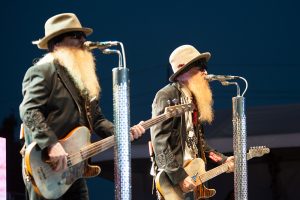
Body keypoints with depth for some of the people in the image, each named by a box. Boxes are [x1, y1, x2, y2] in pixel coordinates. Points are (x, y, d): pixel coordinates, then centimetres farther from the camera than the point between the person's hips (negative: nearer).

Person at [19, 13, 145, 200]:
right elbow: (28, 110, -20)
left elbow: (96, 119, 23)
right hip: (45, 169, -9)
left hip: (73, 169, 9)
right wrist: (52, 144, -30)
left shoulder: (82, 77, 21)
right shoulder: (44, 71, -7)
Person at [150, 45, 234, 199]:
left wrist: (222, 160, 13)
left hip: (192, 178, 8)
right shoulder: (167, 96, -10)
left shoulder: (194, 99, 17)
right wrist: (179, 176, -22)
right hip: (172, 180, -8)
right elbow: (159, 141, -18)